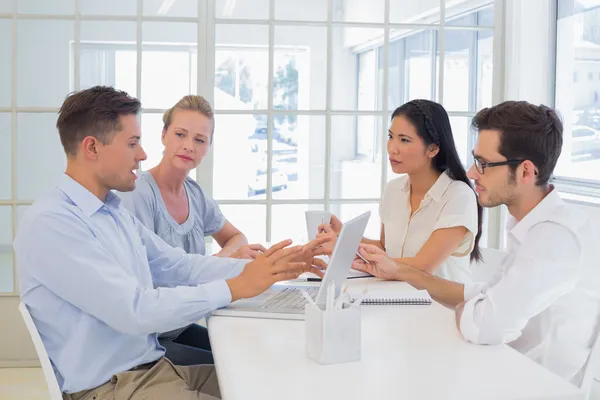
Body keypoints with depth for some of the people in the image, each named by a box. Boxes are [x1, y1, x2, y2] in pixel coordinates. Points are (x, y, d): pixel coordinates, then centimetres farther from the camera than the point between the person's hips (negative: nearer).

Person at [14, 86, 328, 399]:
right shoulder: (51, 223, -19)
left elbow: (178, 266, 10)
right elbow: (133, 310, -25)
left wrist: (260, 268, -1)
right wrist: (236, 287, -22)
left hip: (155, 368, 8)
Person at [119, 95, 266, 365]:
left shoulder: (195, 194, 5)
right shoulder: (138, 193, -17)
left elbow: (236, 238, 20)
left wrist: (218, 259, -4)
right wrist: (227, 262, -20)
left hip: (179, 329, 7)